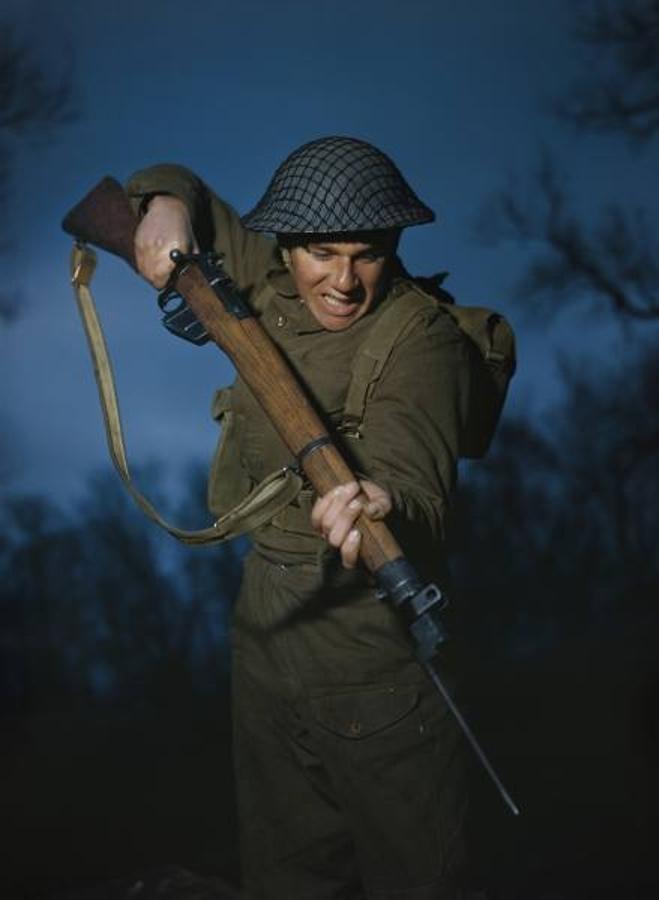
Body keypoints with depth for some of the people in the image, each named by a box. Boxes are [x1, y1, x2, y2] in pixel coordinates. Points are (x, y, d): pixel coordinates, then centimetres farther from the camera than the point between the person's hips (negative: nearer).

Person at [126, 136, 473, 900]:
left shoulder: (421, 335, -18)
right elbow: (175, 191, 14)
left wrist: (381, 500, -58)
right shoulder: (271, 291, 0)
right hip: (268, 634, 6)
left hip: (377, 658, -6)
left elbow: (414, 470, -35)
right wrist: (168, 207, -10)